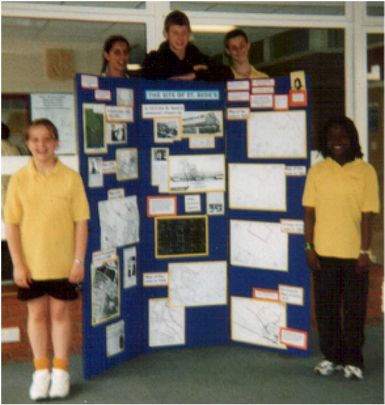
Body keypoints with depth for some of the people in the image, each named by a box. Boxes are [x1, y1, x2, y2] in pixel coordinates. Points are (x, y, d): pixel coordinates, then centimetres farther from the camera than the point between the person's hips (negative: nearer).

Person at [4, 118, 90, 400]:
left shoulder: (71, 178, -5)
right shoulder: (19, 179, -3)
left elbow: (81, 221, -4)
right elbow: (11, 224, -2)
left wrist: (79, 261, -7)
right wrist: (18, 263, -6)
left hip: (63, 262, -1)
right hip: (31, 263, 1)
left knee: (60, 313, 9)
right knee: (37, 313, 11)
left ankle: (60, 371, 23)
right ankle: (41, 371, 24)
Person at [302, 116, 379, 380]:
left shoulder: (365, 171, -2)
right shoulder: (317, 171, 3)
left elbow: (367, 215, -4)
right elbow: (309, 212, 4)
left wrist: (364, 251, -8)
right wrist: (309, 247, -1)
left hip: (354, 254, -2)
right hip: (323, 252, 2)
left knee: (354, 310, 6)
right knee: (326, 308, 9)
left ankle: (353, 361, 18)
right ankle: (331, 357, 24)